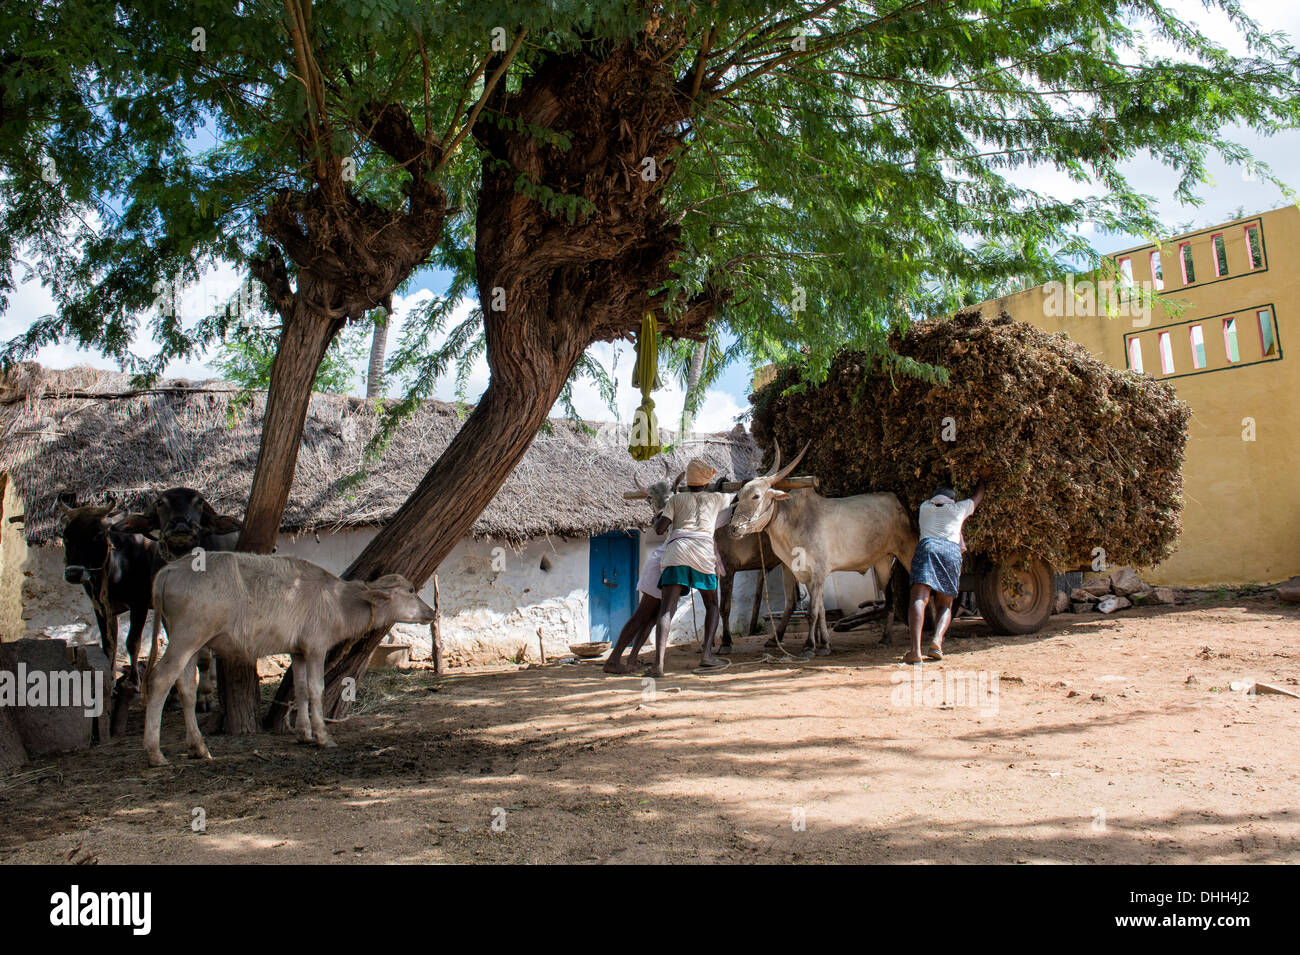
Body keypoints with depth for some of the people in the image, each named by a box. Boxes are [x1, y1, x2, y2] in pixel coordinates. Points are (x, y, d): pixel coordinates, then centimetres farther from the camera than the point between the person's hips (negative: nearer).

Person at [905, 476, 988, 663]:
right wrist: (981, 478, 65)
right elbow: (978, 496, 48)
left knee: (919, 599, -15)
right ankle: (937, 641, -17)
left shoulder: (925, 506, 30)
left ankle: (915, 650, -34)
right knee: (944, 605, 11)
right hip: (952, 551, 1)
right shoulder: (959, 508, 28)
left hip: (927, 546, 0)